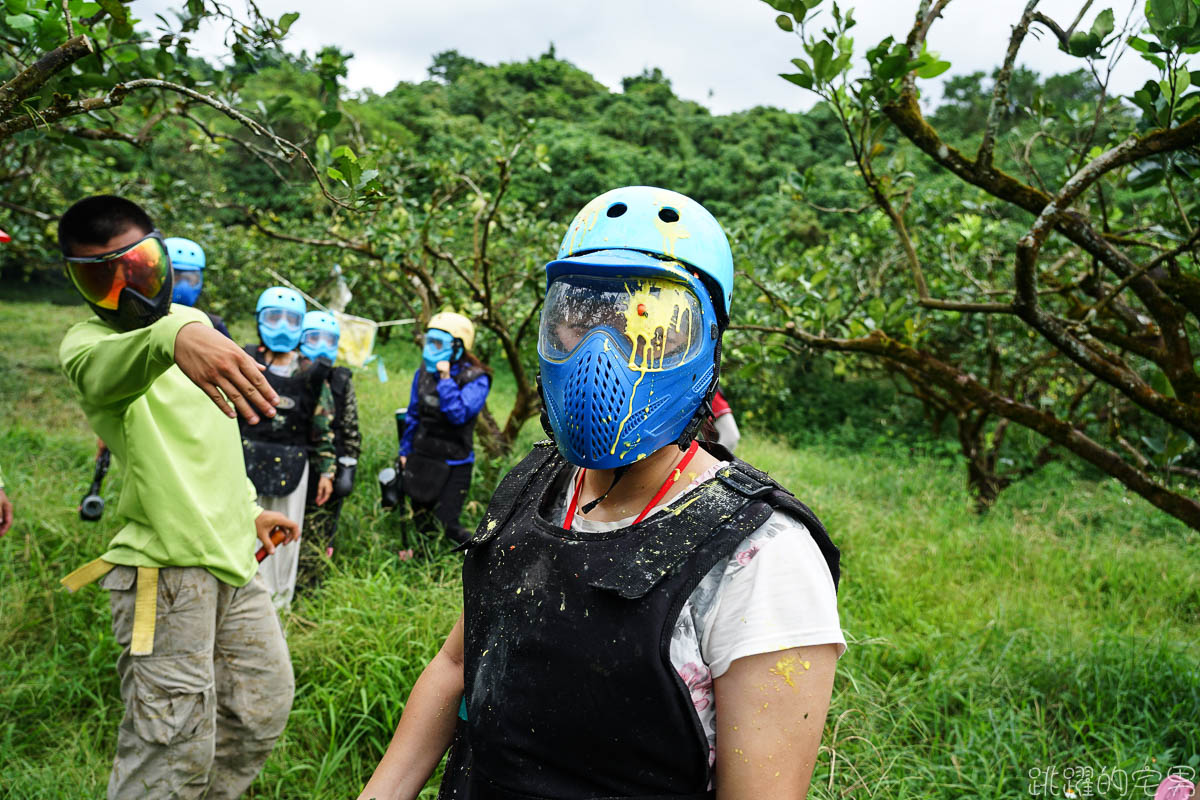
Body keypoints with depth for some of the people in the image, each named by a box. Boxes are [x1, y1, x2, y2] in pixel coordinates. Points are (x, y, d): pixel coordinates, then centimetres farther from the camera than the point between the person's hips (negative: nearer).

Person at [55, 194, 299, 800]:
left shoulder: (195, 320, 12)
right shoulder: (87, 340, -9)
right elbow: (102, 372, -37)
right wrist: (172, 338, -58)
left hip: (231, 556, 7)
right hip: (165, 567, -7)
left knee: (264, 709, 15)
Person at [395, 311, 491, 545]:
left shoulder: (475, 379, -14)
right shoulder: (424, 373, 3)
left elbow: (459, 414, -28)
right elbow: (413, 416, 14)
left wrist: (446, 380, -27)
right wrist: (405, 451, 18)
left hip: (453, 465, -6)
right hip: (421, 460, 6)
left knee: (445, 525, -9)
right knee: (422, 524, 14)